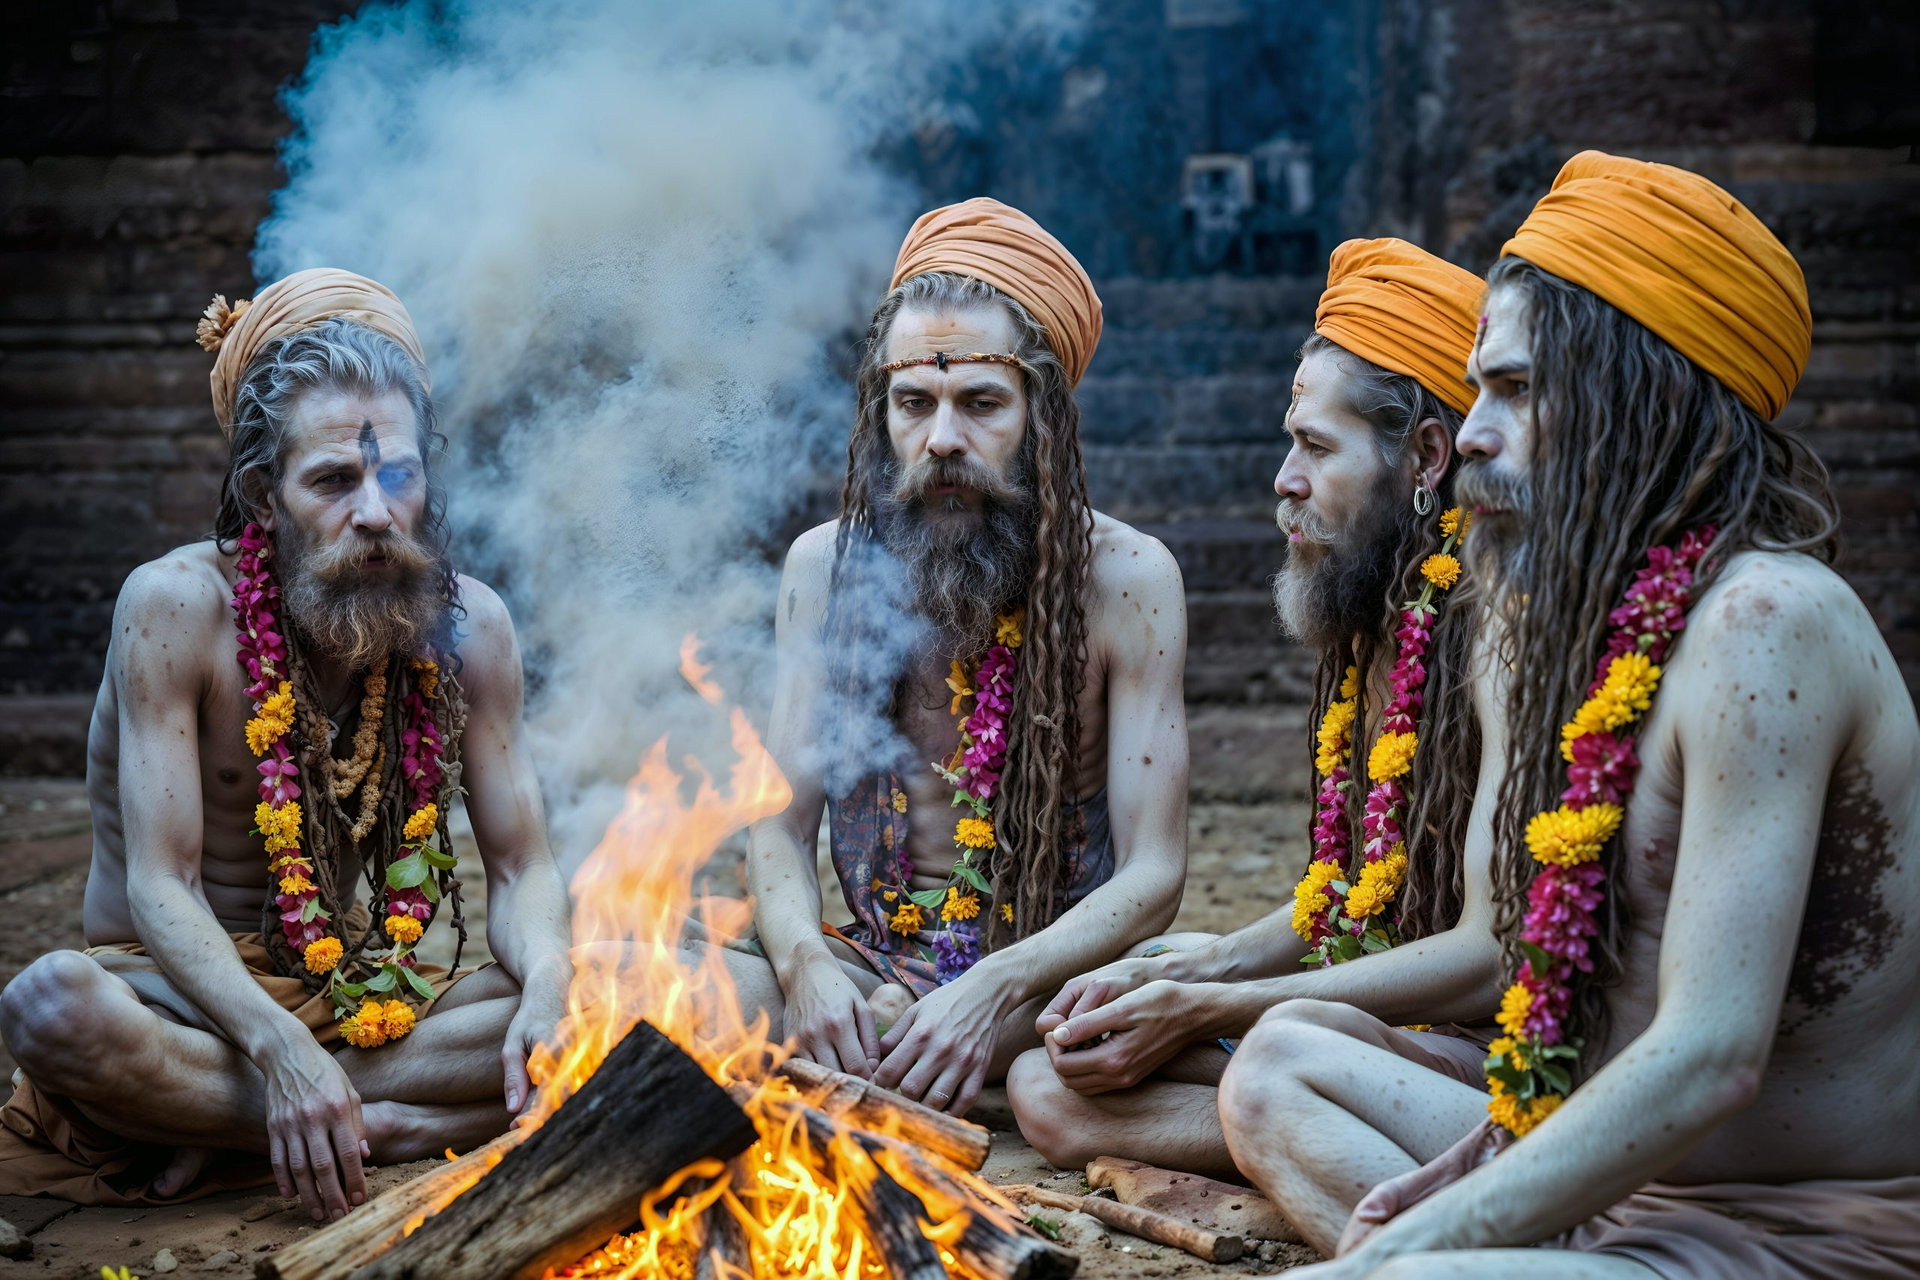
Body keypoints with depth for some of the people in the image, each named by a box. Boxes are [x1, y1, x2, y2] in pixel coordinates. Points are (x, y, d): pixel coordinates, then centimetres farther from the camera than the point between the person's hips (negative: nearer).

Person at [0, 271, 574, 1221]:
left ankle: (229, 1135, -22)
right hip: (185, 994, -3)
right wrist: (280, 1045, -38)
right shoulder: (175, 608, -15)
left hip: (379, 996, 4)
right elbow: (160, 888, -20)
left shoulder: (468, 625, -5)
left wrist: (546, 981, -28)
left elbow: (521, 869, -3)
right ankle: (392, 1127, -22)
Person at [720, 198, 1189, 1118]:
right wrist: (807, 961, -22)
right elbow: (779, 828, 1)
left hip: (1049, 978, -1)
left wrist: (998, 988, -28)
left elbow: (1151, 876, -10)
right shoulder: (823, 568, 3)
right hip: (872, 967, 2)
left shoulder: (1127, 578, -6)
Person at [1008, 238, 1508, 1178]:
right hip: (1379, 1020, 9)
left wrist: (1204, 1012, -20)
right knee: (1049, 1081, -3)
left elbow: (1493, 956, -22)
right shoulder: (1371, 622, 12)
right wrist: (1177, 975, 0)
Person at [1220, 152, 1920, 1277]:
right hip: (1639, 1183, 10)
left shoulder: (1764, 620, -19)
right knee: (1276, 1066, 17)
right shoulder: (1626, 616, 11)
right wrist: (1492, 1147, 5)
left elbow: (1710, 1058, -26)